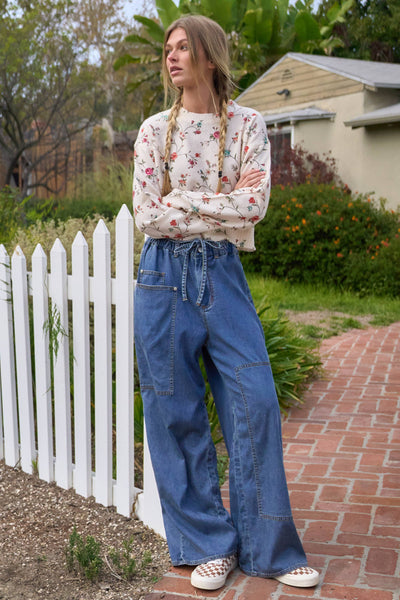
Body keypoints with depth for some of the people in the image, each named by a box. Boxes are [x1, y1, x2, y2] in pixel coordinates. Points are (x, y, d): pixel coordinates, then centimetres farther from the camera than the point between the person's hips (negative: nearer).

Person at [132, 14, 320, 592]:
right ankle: (209, 544, 20)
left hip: (223, 273, 0)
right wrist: (223, 205, -6)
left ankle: (268, 547, 15)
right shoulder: (155, 130, 6)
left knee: (255, 403, -3)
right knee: (176, 412, 3)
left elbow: (255, 204, -8)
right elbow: (147, 215, -4)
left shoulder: (248, 123, 5)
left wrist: (184, 199, -8)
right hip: (165, 275, 1)